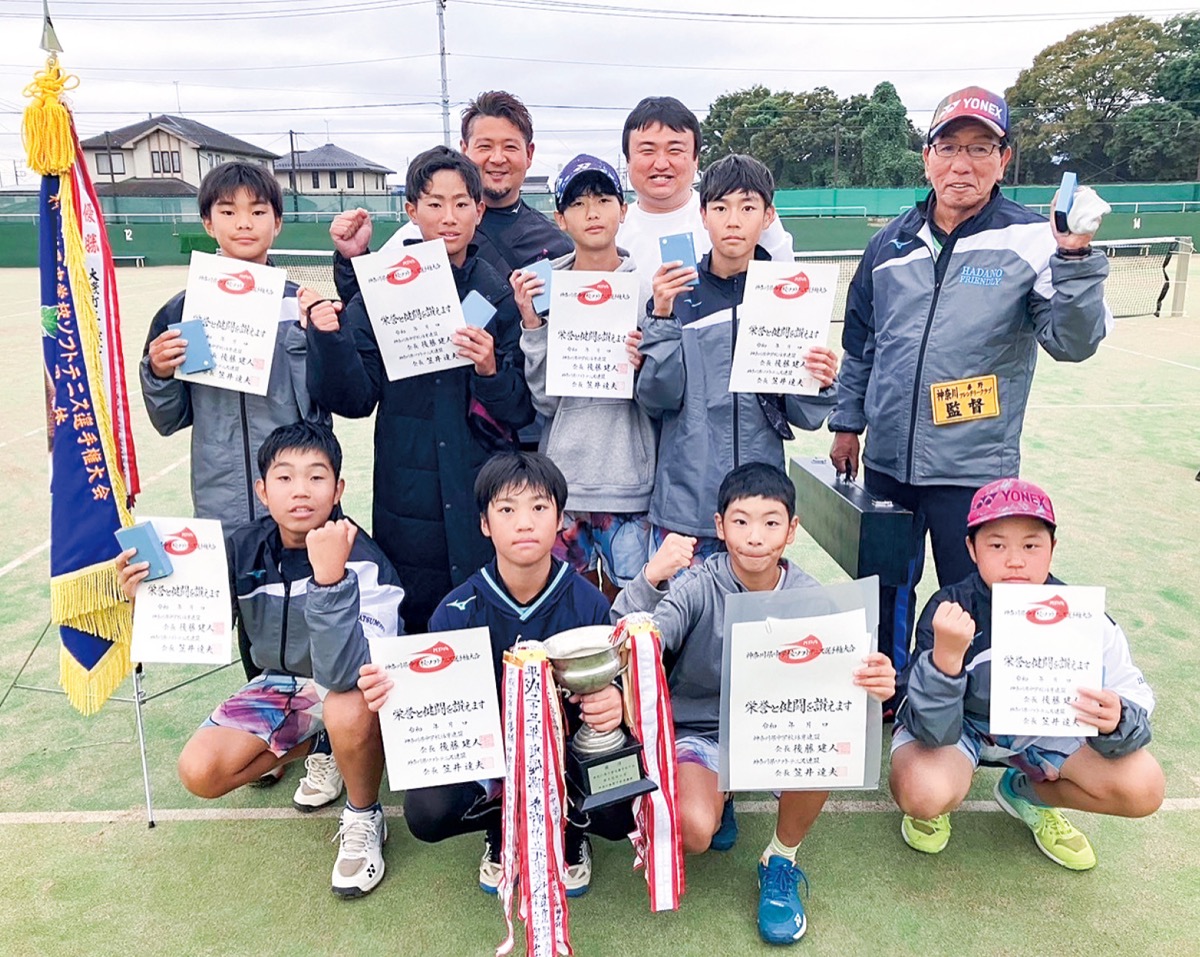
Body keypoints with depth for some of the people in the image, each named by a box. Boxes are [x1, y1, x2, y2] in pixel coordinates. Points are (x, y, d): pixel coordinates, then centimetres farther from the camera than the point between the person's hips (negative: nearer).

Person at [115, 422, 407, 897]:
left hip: (354, 687, -5)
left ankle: (364, 820, -6)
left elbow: (344, 674, -41)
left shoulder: (364, 563, -29)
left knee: (349, 710, -38)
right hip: (279, 684, 5)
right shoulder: (242, 549, -12)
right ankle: (311, 746, 16)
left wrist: (330, 577, -53)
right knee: (199, 772, -13)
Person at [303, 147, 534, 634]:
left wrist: (491, 371, -21)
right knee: (415, 630, 11)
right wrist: (330, 338, -17)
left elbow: (522, 411, -2)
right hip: (408, 498, 1)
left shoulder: (501, 294, 1)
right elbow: (355, 399, -2)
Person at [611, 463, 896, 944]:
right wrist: (650, 581, -49)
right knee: (692, 831, -29)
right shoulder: (697, 587, -17)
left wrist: (872, 683, -42)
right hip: (698, 732, -2)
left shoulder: (808, 596, -9)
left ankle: (782, 860, 0)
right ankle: (717, 797, 13)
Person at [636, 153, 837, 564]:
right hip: (684, 498, -1)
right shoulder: (677, 292, 1)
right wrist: (662, 317, -17)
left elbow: (803, 415, 3)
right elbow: (657, 398, -8)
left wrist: (819, 384, -17)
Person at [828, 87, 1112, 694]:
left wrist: (1074, 256, -29)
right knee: (885, 594, 19)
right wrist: (847, 423, 15)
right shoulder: (893, 241, 5)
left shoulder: (1031, 240, -7)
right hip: (887, 462, 4)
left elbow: (1073, 342, -15)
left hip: (974, 468, -4)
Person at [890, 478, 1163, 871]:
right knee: (924, 793, -33)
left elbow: (1135, 702, -16)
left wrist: (1115, 721, -42)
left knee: (1143, 789, -15)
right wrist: (946, 654, -51)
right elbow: (934, 732, -33)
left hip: (1043, 724, 4)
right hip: (958, 723, -4)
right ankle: (934, 808, 8)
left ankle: (1028, 794, 14)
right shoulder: (951, 610, -28)